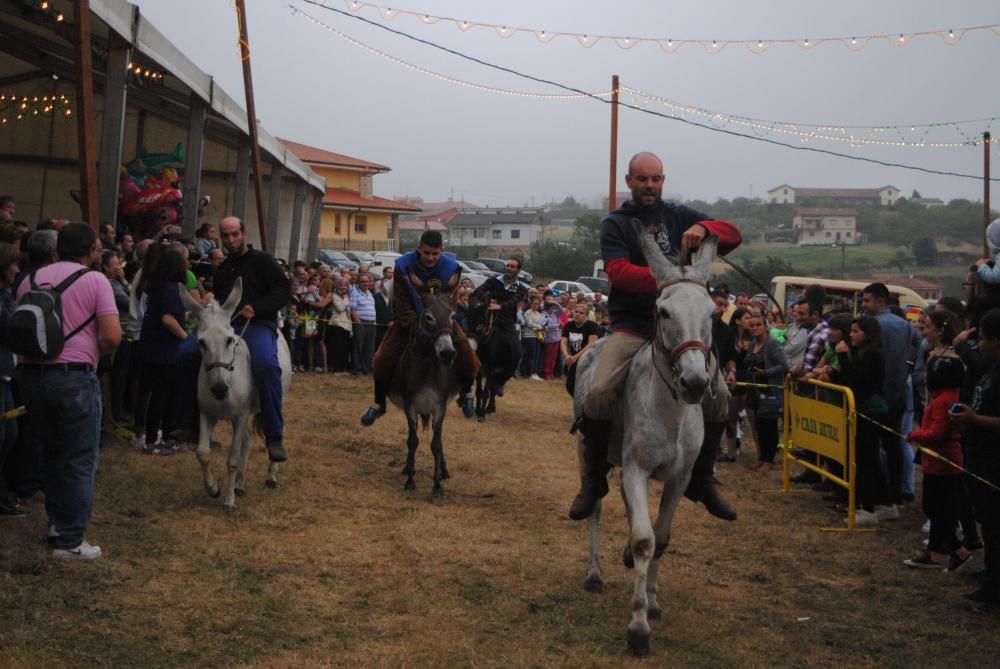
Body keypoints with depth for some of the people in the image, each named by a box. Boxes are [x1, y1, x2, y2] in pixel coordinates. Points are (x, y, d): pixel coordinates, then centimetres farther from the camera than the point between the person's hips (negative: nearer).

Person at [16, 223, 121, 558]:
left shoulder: (31, 279, 12)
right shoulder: (95, 280, -4)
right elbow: (112, 336, -13)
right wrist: (95, 351, 6)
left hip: (30, 374, 6)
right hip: (73, 376, -5)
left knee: (53, 452, 23)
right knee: (80, 460, 4)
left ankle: (57, 523, 30)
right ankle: (70, 541, 5)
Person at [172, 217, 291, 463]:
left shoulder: (262, 261, 4)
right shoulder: (222, 269, 23)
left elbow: (283, 290, -5)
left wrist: (257, 308, -18)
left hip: (258, 325, -6)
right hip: (226, 324, 7)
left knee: (266, 364, -35)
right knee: (186, 354, -12)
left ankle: (274, 437, -29)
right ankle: (190, 424, -3)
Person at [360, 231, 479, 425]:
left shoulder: (451, 267, -18)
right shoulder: (403, 265, -20)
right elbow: (402, 303, -16)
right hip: (409, 320, 0)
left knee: (467, 357, -14)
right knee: (384, 359, -13)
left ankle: (466, 395, 13)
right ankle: (378, 405, 7)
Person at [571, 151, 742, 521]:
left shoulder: (680, 216, 13)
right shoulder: (615, 223, 4)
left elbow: (733, 235, 4)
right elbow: (618, 271, -13)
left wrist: (703, 228, -19)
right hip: (631, 328, -3)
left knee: (719, 395, -11)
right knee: (598, 392, -24)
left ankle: (701, 480, 9)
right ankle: (593, 481, -5)